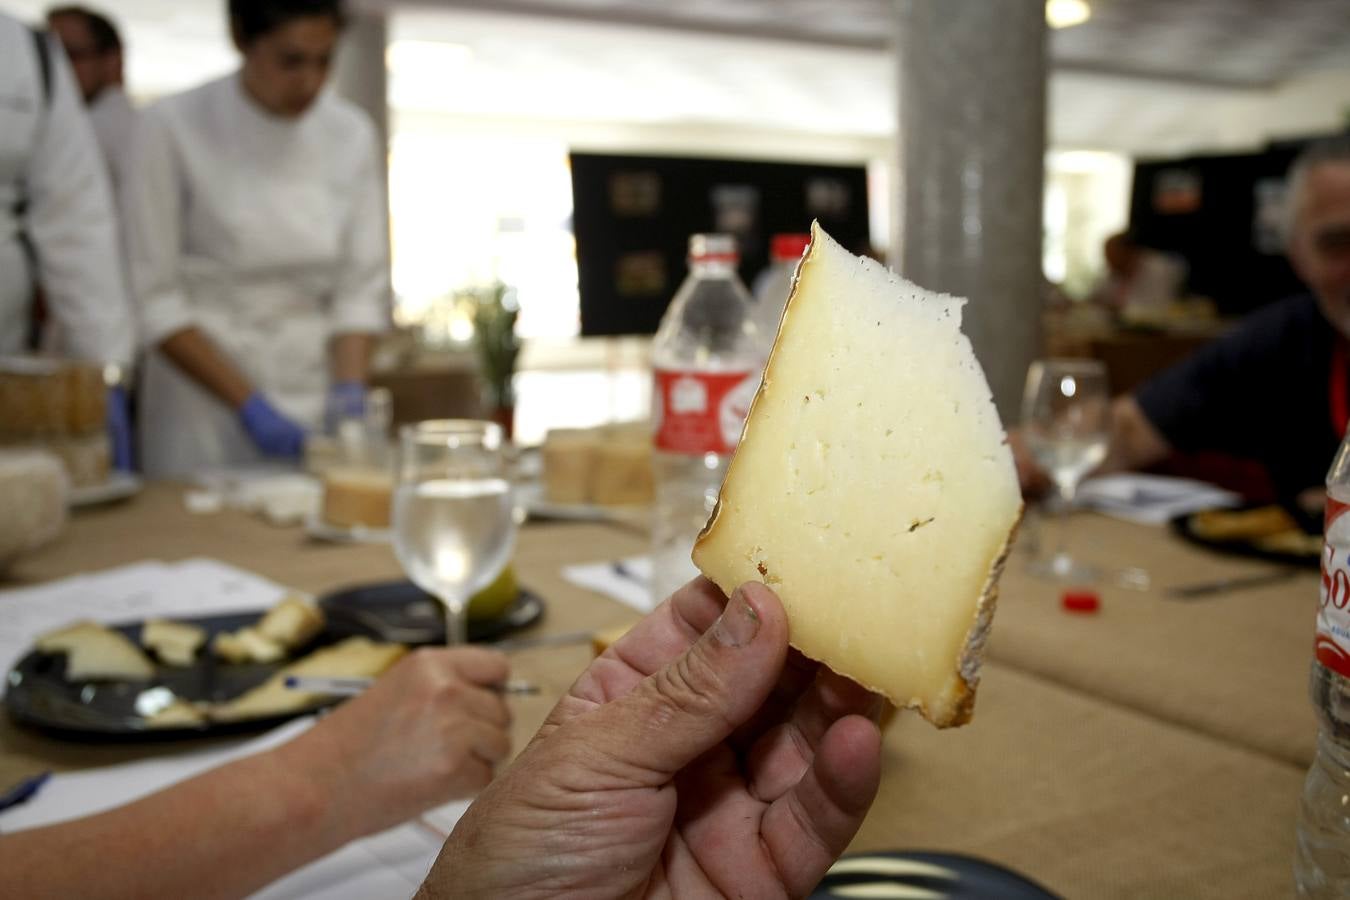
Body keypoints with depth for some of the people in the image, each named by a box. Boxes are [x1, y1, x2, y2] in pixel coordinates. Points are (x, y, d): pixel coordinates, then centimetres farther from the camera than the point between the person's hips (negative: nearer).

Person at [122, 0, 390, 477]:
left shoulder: (352, 134, -1)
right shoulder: (171, 127, -11)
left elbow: (361, 287, 2)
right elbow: (152, 297, -10)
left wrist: (348, 395, -12)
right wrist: (248, 403, -16)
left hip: (318, 407, 3)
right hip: (206, 404, -3)